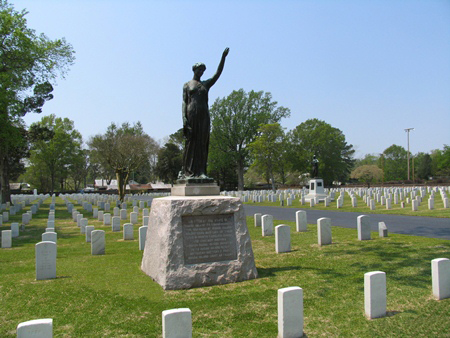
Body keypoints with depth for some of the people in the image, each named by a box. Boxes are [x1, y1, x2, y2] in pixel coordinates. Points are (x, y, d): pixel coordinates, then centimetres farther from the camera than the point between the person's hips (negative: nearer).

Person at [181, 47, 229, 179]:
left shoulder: (206, 84, 20)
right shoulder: (187, 85, 12)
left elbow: (217, 74, 9)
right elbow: (184, 102, 3)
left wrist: (223, 58, 0)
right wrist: (184, 118, -11)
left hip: (204, 115, 3)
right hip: (191, 115, -3)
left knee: (202, 143, -4)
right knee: (190, 142, -7)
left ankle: (201, 171, -6)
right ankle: (187, 172, -5)